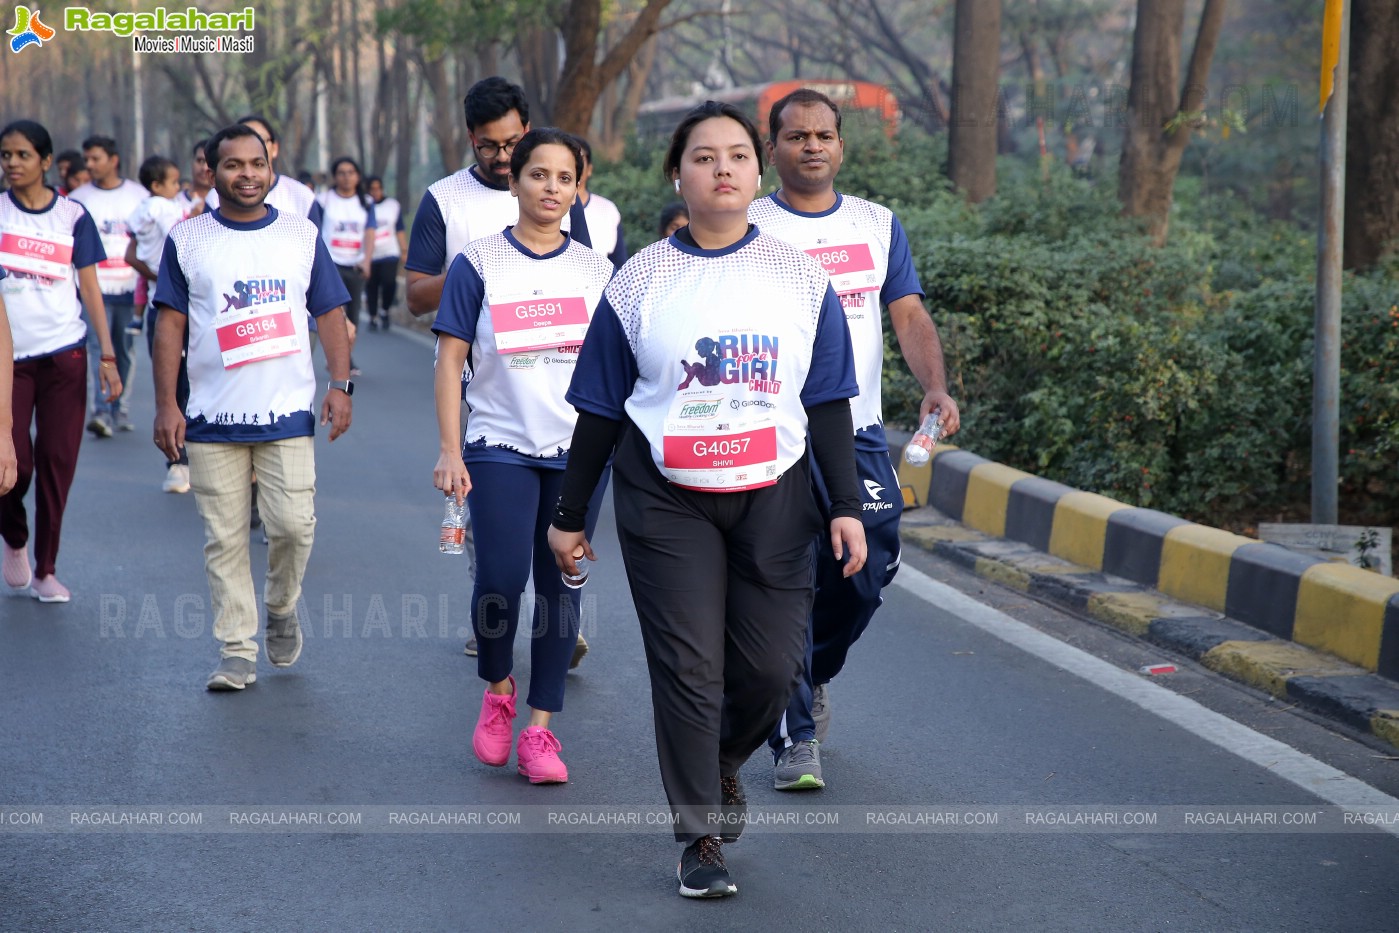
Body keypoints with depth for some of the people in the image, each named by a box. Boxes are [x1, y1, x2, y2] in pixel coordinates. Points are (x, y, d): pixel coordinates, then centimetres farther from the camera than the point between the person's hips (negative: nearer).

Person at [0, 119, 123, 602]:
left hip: (64, 354, 1)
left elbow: (89, 287, 4)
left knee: (56, 462, 1)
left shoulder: (73, 216, 3)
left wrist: (108, 355, -1)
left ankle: (45, 569, 13)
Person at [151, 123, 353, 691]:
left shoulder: (302, 235, 8)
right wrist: (166, 405, -2)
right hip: (212, 417, 0)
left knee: (293, 525, -8)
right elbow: (170, 323, 4)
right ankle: (237, 652, 9)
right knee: (225, 539, 1)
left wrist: (340, 383, -2)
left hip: (288, 412, 0)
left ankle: (281, 608, 21)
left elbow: (330, 313, 10)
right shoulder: (187, 240, 5)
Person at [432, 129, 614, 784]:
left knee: (560, 586, 3)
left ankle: (539, 729, 10)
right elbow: (451, 361, -1)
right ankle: (496, 690, 13)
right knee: (501, 578, -15)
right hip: (501, 445, -2)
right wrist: (450, 451, -7)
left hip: (579, 451, 3)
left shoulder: (596, 269, 8)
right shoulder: (478, 264, 0)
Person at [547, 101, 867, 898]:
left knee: (772, 666, 0)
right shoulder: (642, 282, 1)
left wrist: (846, 506, -2)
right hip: (666, 502, -1)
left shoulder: (800, 278, 4)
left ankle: (726, 762, 33)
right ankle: (702, 836, 8)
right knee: (688, 668, -4)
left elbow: (829, 404, 6)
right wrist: (570, 516, 7)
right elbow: (600, 410, 5)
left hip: (772, 498, 1)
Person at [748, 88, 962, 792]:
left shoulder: (878, 225, 11)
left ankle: (811, 675, 34)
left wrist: (935, 386, -13)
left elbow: (909, 315, 5)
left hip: (859, 434, 3)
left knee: (865, 575, 4)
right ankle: (796, 738, 3)